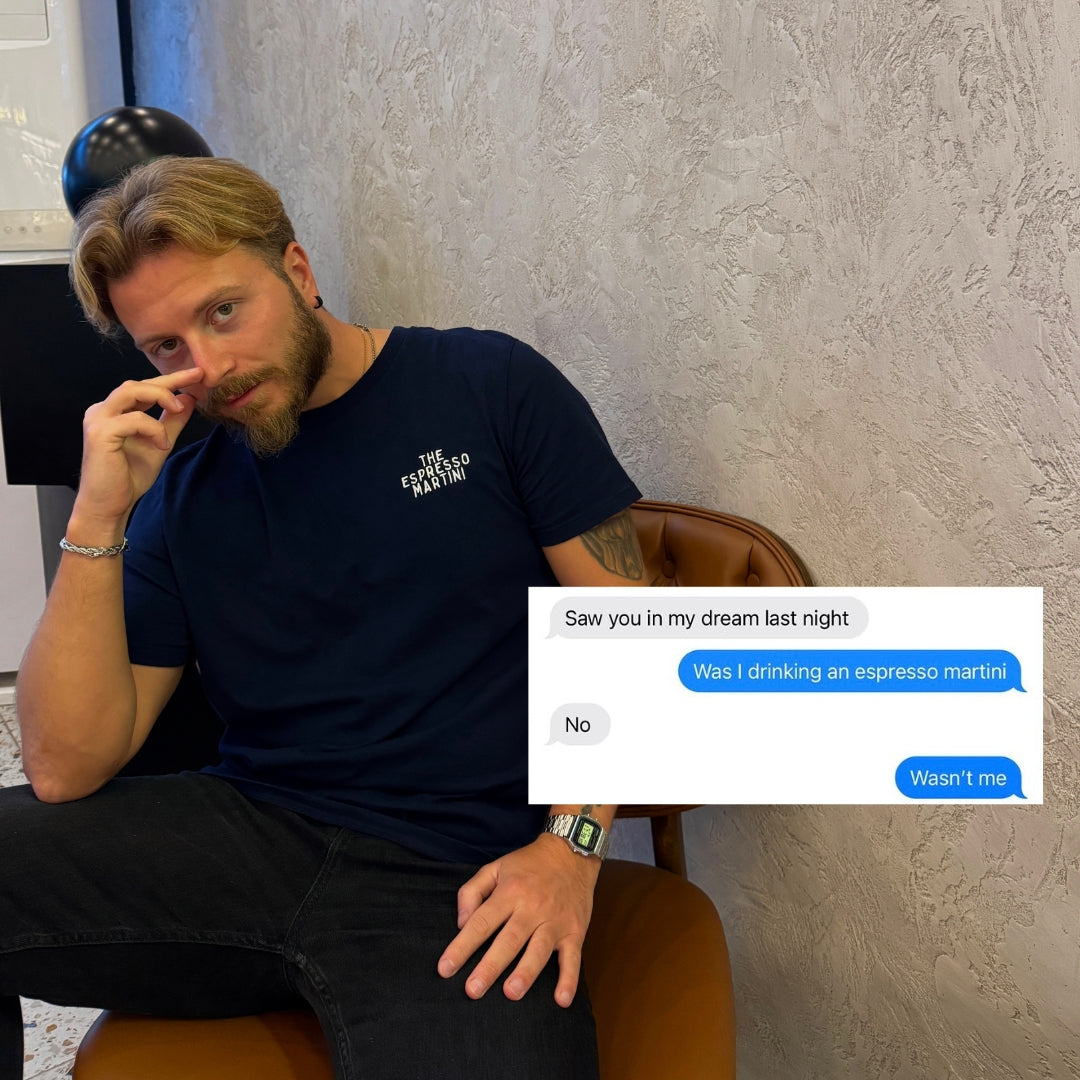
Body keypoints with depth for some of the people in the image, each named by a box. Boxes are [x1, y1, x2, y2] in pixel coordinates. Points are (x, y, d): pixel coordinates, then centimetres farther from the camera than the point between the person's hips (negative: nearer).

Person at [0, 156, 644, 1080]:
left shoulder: (491, 387, 2)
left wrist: (572, 842, -13)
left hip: (460, 879, -3)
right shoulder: (182, 497, 9)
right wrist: (100, 516, -8)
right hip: (248, 830, 4)